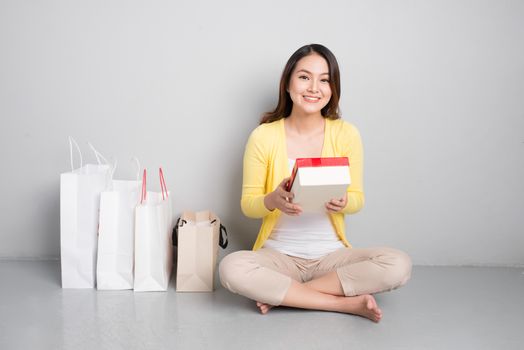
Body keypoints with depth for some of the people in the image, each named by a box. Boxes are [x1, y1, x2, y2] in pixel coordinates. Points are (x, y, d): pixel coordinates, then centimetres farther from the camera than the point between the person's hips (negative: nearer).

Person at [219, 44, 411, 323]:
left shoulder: (346, 134, -2)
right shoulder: (263, 136, -5)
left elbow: (357, 198, 4)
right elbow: (247, 205, -1)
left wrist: (344, 203, -21)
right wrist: (272, 200, -24)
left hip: (332, 256, 1)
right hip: (279, 256, -1)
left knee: (398, 265, -25)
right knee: (231, 268, -32)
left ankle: (280, 294, -15)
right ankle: (347, 303, -19)